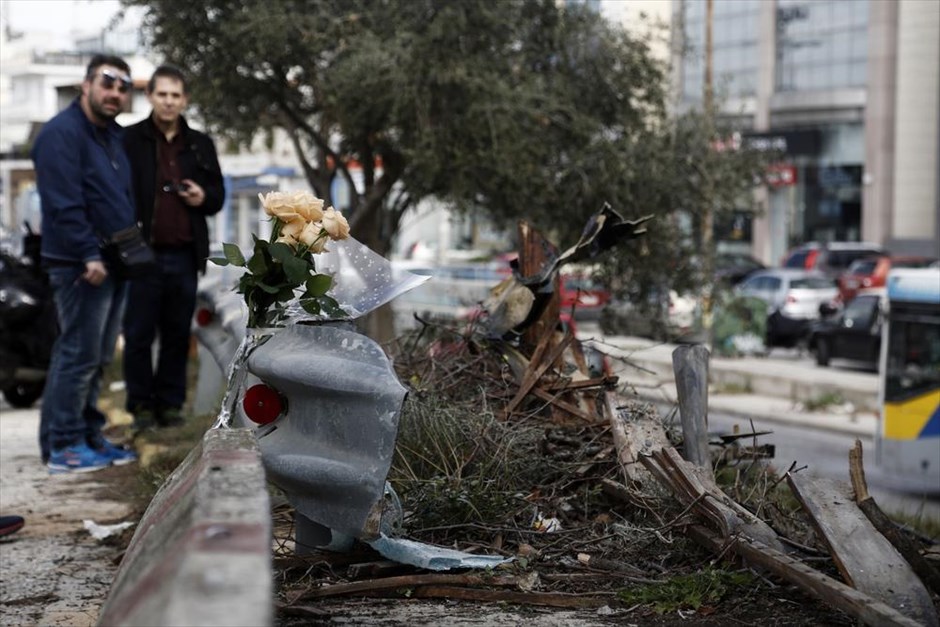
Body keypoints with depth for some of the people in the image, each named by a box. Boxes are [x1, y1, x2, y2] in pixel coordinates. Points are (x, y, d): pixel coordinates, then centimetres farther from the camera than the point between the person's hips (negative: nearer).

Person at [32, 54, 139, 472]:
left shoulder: (113, 136, 18)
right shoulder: (61, 134, -12)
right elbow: (64, 203, -20)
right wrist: (89, 255, -24)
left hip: (111, 264, 9)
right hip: (81, 265, -9)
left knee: (97, 358, 13)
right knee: (78, 354, -8)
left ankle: (89, 437, 21)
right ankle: (63, 446, -3)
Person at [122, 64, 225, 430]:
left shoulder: (200, 145, 14)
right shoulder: (130, 140, 0)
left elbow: (219, 194, 21)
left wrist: (204, 197, -2)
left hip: (184, 256, 4)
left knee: (178, 334, 9)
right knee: (139, 333, 2)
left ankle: (170, 403, 17)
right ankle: (141, 404, 11)